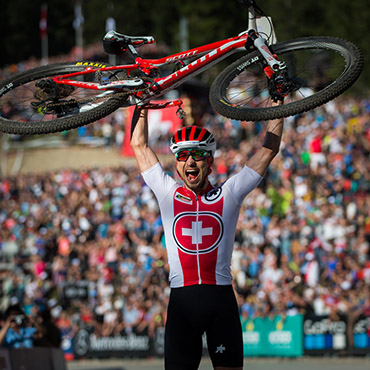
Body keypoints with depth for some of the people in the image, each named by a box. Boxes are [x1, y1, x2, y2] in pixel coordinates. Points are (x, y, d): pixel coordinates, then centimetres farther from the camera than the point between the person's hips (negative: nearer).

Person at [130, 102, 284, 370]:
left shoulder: (228, 195, 10)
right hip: (181, 301, 1)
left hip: (221, 299, -1)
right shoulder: (168, 194, 12)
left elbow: (269, 149, 14)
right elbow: (139, 145, 22)